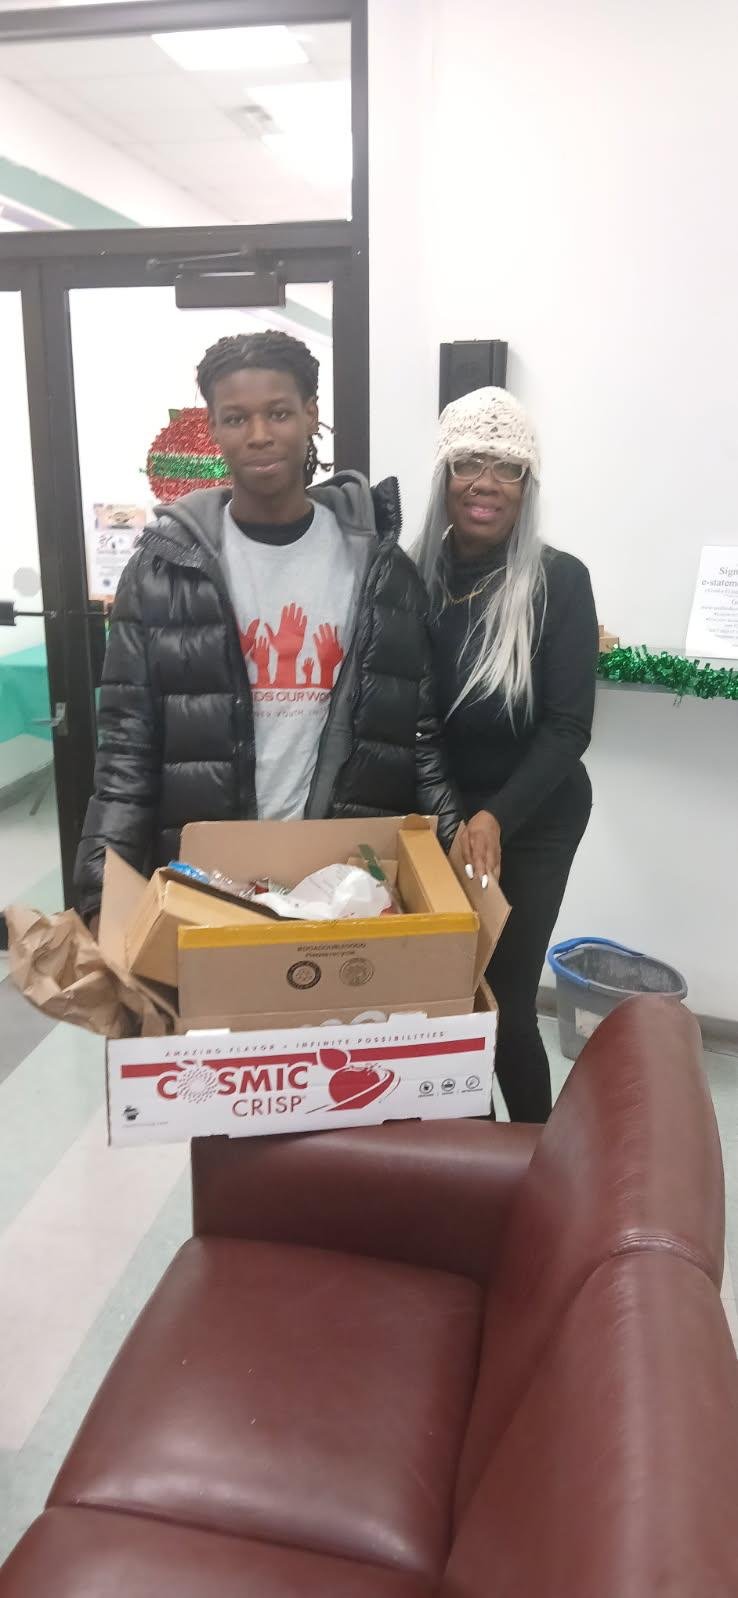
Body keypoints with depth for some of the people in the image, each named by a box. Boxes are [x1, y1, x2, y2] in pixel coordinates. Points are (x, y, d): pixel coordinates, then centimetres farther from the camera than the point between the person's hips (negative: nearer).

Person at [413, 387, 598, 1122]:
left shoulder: (559, 581, -12)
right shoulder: (414, 576, -4)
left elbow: (568, 726, -14)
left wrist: (496, 816, -26)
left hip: (532, 821, -3)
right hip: (435, 812, 3)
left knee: (503, 999, 1)